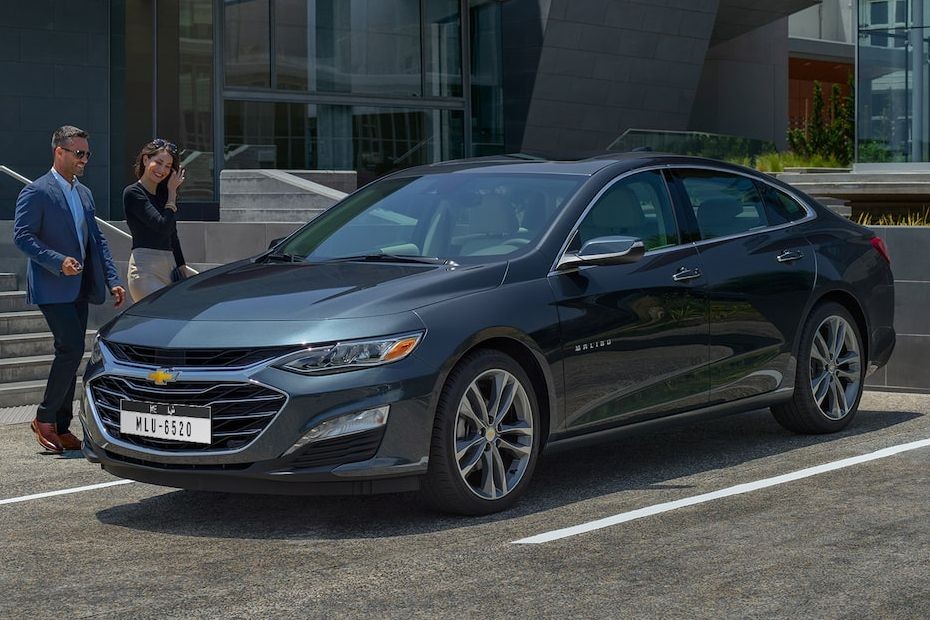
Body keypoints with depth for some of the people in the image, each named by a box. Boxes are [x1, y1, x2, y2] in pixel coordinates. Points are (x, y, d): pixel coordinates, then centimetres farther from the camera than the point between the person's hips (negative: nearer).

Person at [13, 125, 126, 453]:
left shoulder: (84, 194, 17)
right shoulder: (36, 192, -8)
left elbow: (97, 239, 18)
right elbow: (22, 236, -14)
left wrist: (112, 280, 8)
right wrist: (58, 262, -24)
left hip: (79, 288, 8)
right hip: (51, 287, -8)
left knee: (70, 353, 8)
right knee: (72, 348, -16)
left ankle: (61, 428, 13)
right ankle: (44, 418, -3)